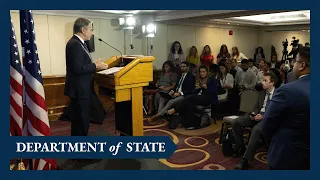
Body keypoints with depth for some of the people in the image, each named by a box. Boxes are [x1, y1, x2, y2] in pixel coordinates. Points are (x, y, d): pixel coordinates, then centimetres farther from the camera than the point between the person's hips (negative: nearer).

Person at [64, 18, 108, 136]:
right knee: (82, 120, -2)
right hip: (79, 89, -11)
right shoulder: (75, 44, -19)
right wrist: (96, 66, -16)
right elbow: (78, 68, -25)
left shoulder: (78, 42, 13)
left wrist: (94, 65, 6)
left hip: (81, 88, 11)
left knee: (80, 120, 20)